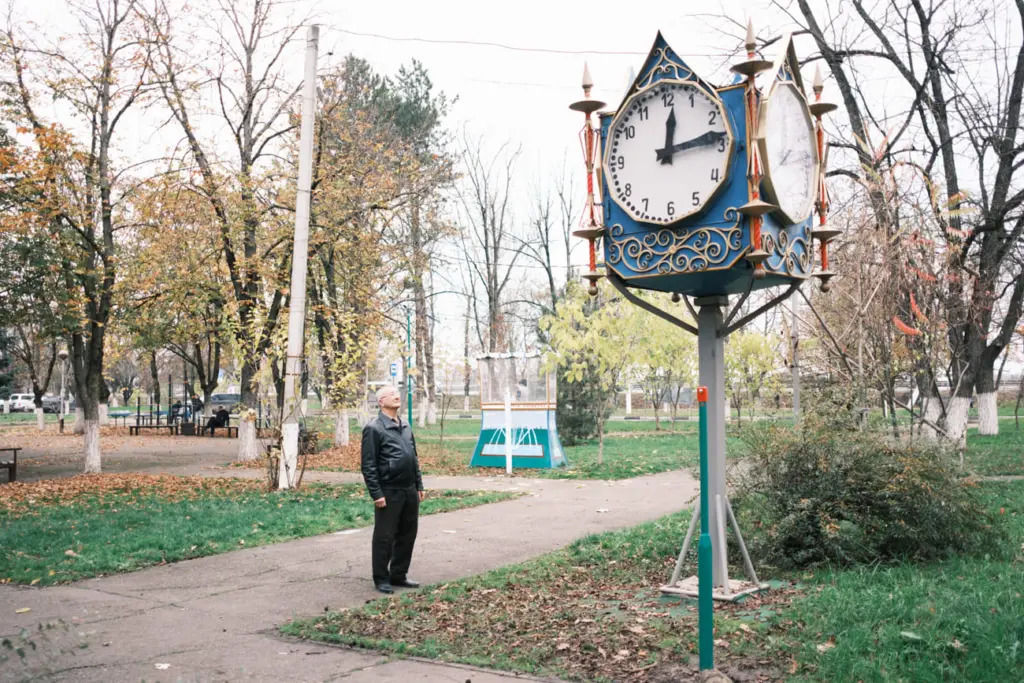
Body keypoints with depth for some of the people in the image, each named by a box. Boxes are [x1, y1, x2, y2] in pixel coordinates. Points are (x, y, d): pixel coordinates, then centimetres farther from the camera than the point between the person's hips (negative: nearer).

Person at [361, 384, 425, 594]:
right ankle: (381, 579, 14)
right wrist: (376, 494, -16)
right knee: (384, 537, 2)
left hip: (409, 491, 7)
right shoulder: (374, 428, -10)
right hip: (389, 492, -7)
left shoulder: (406, 426, 14)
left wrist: (419, 485, 15)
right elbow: (368, 466, -12)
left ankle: (399, 575, 25)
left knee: (407, 535, 13)